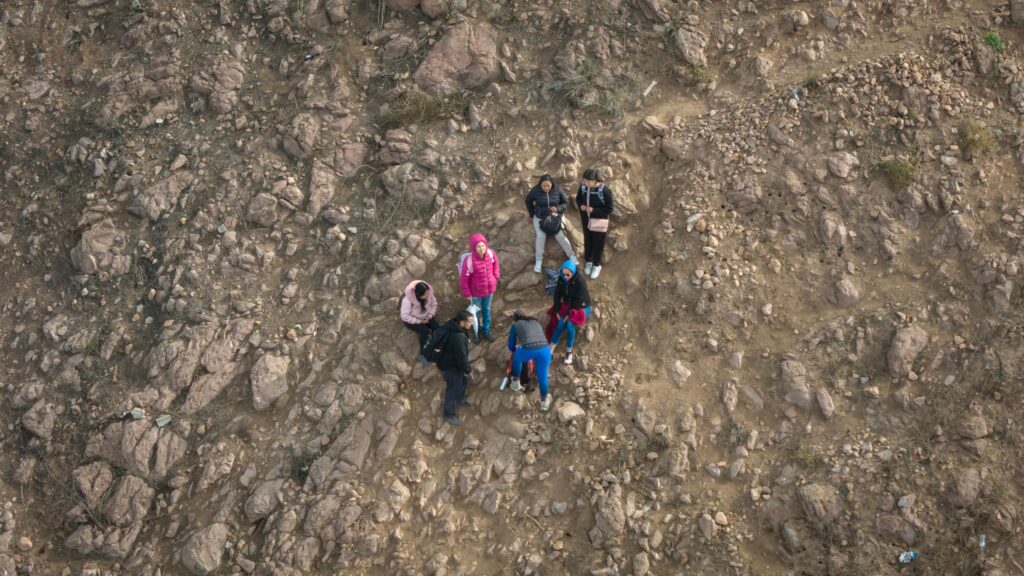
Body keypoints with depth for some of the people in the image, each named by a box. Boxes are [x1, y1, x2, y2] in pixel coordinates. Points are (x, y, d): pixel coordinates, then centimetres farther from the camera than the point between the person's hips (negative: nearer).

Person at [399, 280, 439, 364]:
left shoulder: (429, 293, -20)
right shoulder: (408, 299, -35)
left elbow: (434, 304, -1)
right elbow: (405, 316, -29)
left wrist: (430, 316, -16)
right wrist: (419, 321, -26)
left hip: (424, 317, 5)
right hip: (410, 320, -5)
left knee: (436, 327, -20)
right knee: (424, 331, -28)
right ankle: (422, 354, -13)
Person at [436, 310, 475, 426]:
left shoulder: (452, 324, -11)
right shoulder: (458, 337, -41)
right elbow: (461, 357, -32)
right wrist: (467, 370, -11)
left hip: (448, 360, 9)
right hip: (450, 367, -9)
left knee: (464, 381, 31)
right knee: (453, 390, 13)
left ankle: (460, 399, 58)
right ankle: (449, 414, 36)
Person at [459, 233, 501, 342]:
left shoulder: (490, 253, -20)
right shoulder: (469, 260, -33)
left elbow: (496, 264, 5)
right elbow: (463, 278, -21)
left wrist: (496, 277, 2)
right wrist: (467, 294, -13)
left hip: (489, 288, 4)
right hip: (476, 291, -4)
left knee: (487, 310, 24)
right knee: (475, 311, 20)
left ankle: (486, 331, 46)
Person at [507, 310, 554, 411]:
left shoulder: (515, 325, 25)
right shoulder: (536, 322, 35)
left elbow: (511, 346, 28)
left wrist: (517, 350, 51)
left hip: (528, 351, -2)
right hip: (544, 350, 2)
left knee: (517, 357, 34)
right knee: (542, 376, 24)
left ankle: (515, 383, 48)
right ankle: (544, 401, 38)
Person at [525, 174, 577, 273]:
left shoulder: (557, 189, -18)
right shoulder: (535, 190, -19)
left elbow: (566, 203, -10)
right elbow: (528, 201, 1)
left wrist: (557, 209, -29)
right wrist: (531, 214, 9)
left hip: (555, 217, 0)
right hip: (539, 218, 0)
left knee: (560, 236, -9)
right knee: (540, 236, -18)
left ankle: (571, 255, 11)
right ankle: (538, 261, -8)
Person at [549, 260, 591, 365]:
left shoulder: (580, 282, -26)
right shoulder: (561, 279, -9)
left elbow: (579, 300, -24)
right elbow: (557, 294, -4)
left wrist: (570, 314, -22)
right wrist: (557, 311, -10)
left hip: (581, 307, -4)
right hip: (567, 305, 4)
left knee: (570, 324, -28)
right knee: (561, 323, -21)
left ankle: (569, 352, -15)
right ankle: (550, 350, -23)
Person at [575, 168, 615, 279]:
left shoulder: (605, 191, -28)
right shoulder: (583, 186, -14)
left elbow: (610, 209, -19)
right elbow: (578, 198, 6)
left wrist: (594, 210, -28)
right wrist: (580, 205, -16)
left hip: (599, 221, -4)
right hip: (586, 219, 4)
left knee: (598, 243, 14)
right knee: (587, 241, 22)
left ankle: (596, 265, 36)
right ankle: (588, 261, 46)